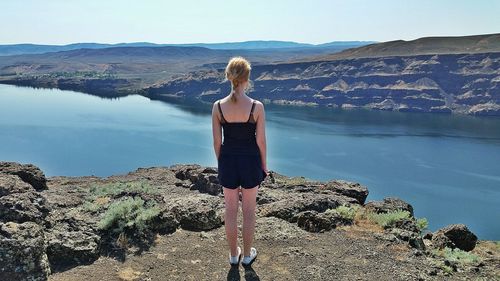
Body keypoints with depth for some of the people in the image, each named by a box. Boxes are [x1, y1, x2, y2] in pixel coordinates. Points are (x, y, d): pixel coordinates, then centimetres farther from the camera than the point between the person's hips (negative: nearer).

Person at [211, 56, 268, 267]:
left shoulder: (218, 106, -10)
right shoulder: (257, 107, -16)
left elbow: (217, 141, -3)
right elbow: (260, 141, -9)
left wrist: (221, 163, 12)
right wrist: (264, 165, 6)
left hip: (228, 160, 2)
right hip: (250, 161, -2)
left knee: (230, 210, 17)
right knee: (249, 211, 15)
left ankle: (233, 254, 32)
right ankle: (247, 255, 30)